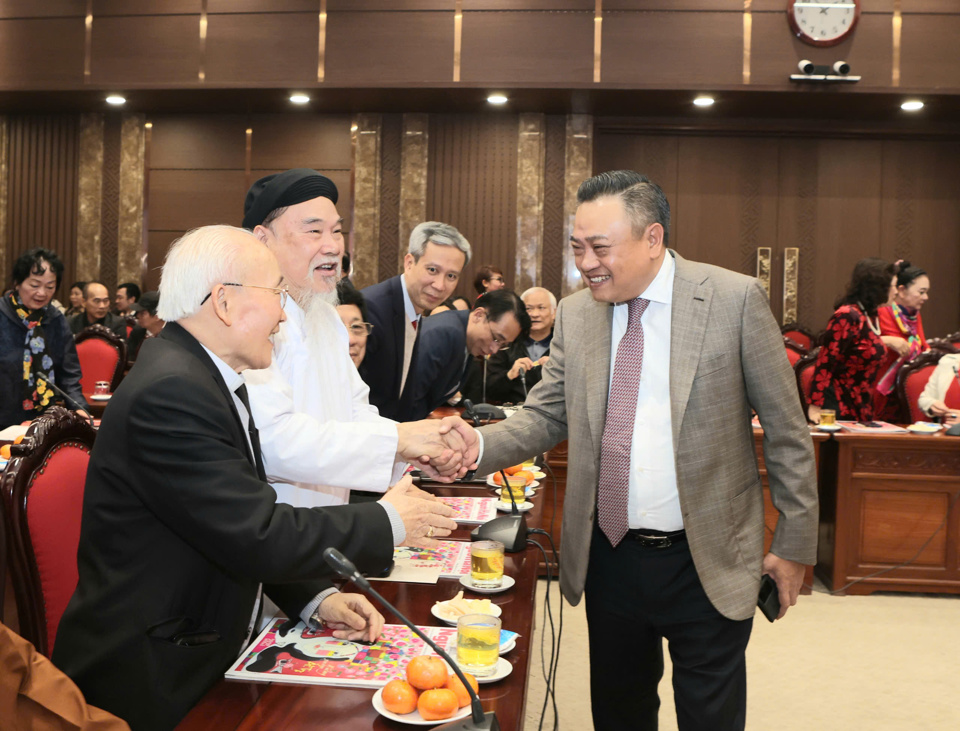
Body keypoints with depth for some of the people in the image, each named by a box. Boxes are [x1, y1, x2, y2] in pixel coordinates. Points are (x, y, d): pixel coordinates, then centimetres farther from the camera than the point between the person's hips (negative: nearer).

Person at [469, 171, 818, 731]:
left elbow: (786, 428, -5)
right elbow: (544, 417, 3)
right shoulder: (575, 313, 2)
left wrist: (796, 542, -3)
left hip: (707, 561, -3)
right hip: (609, 556, 4)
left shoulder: (735, 299, -10)